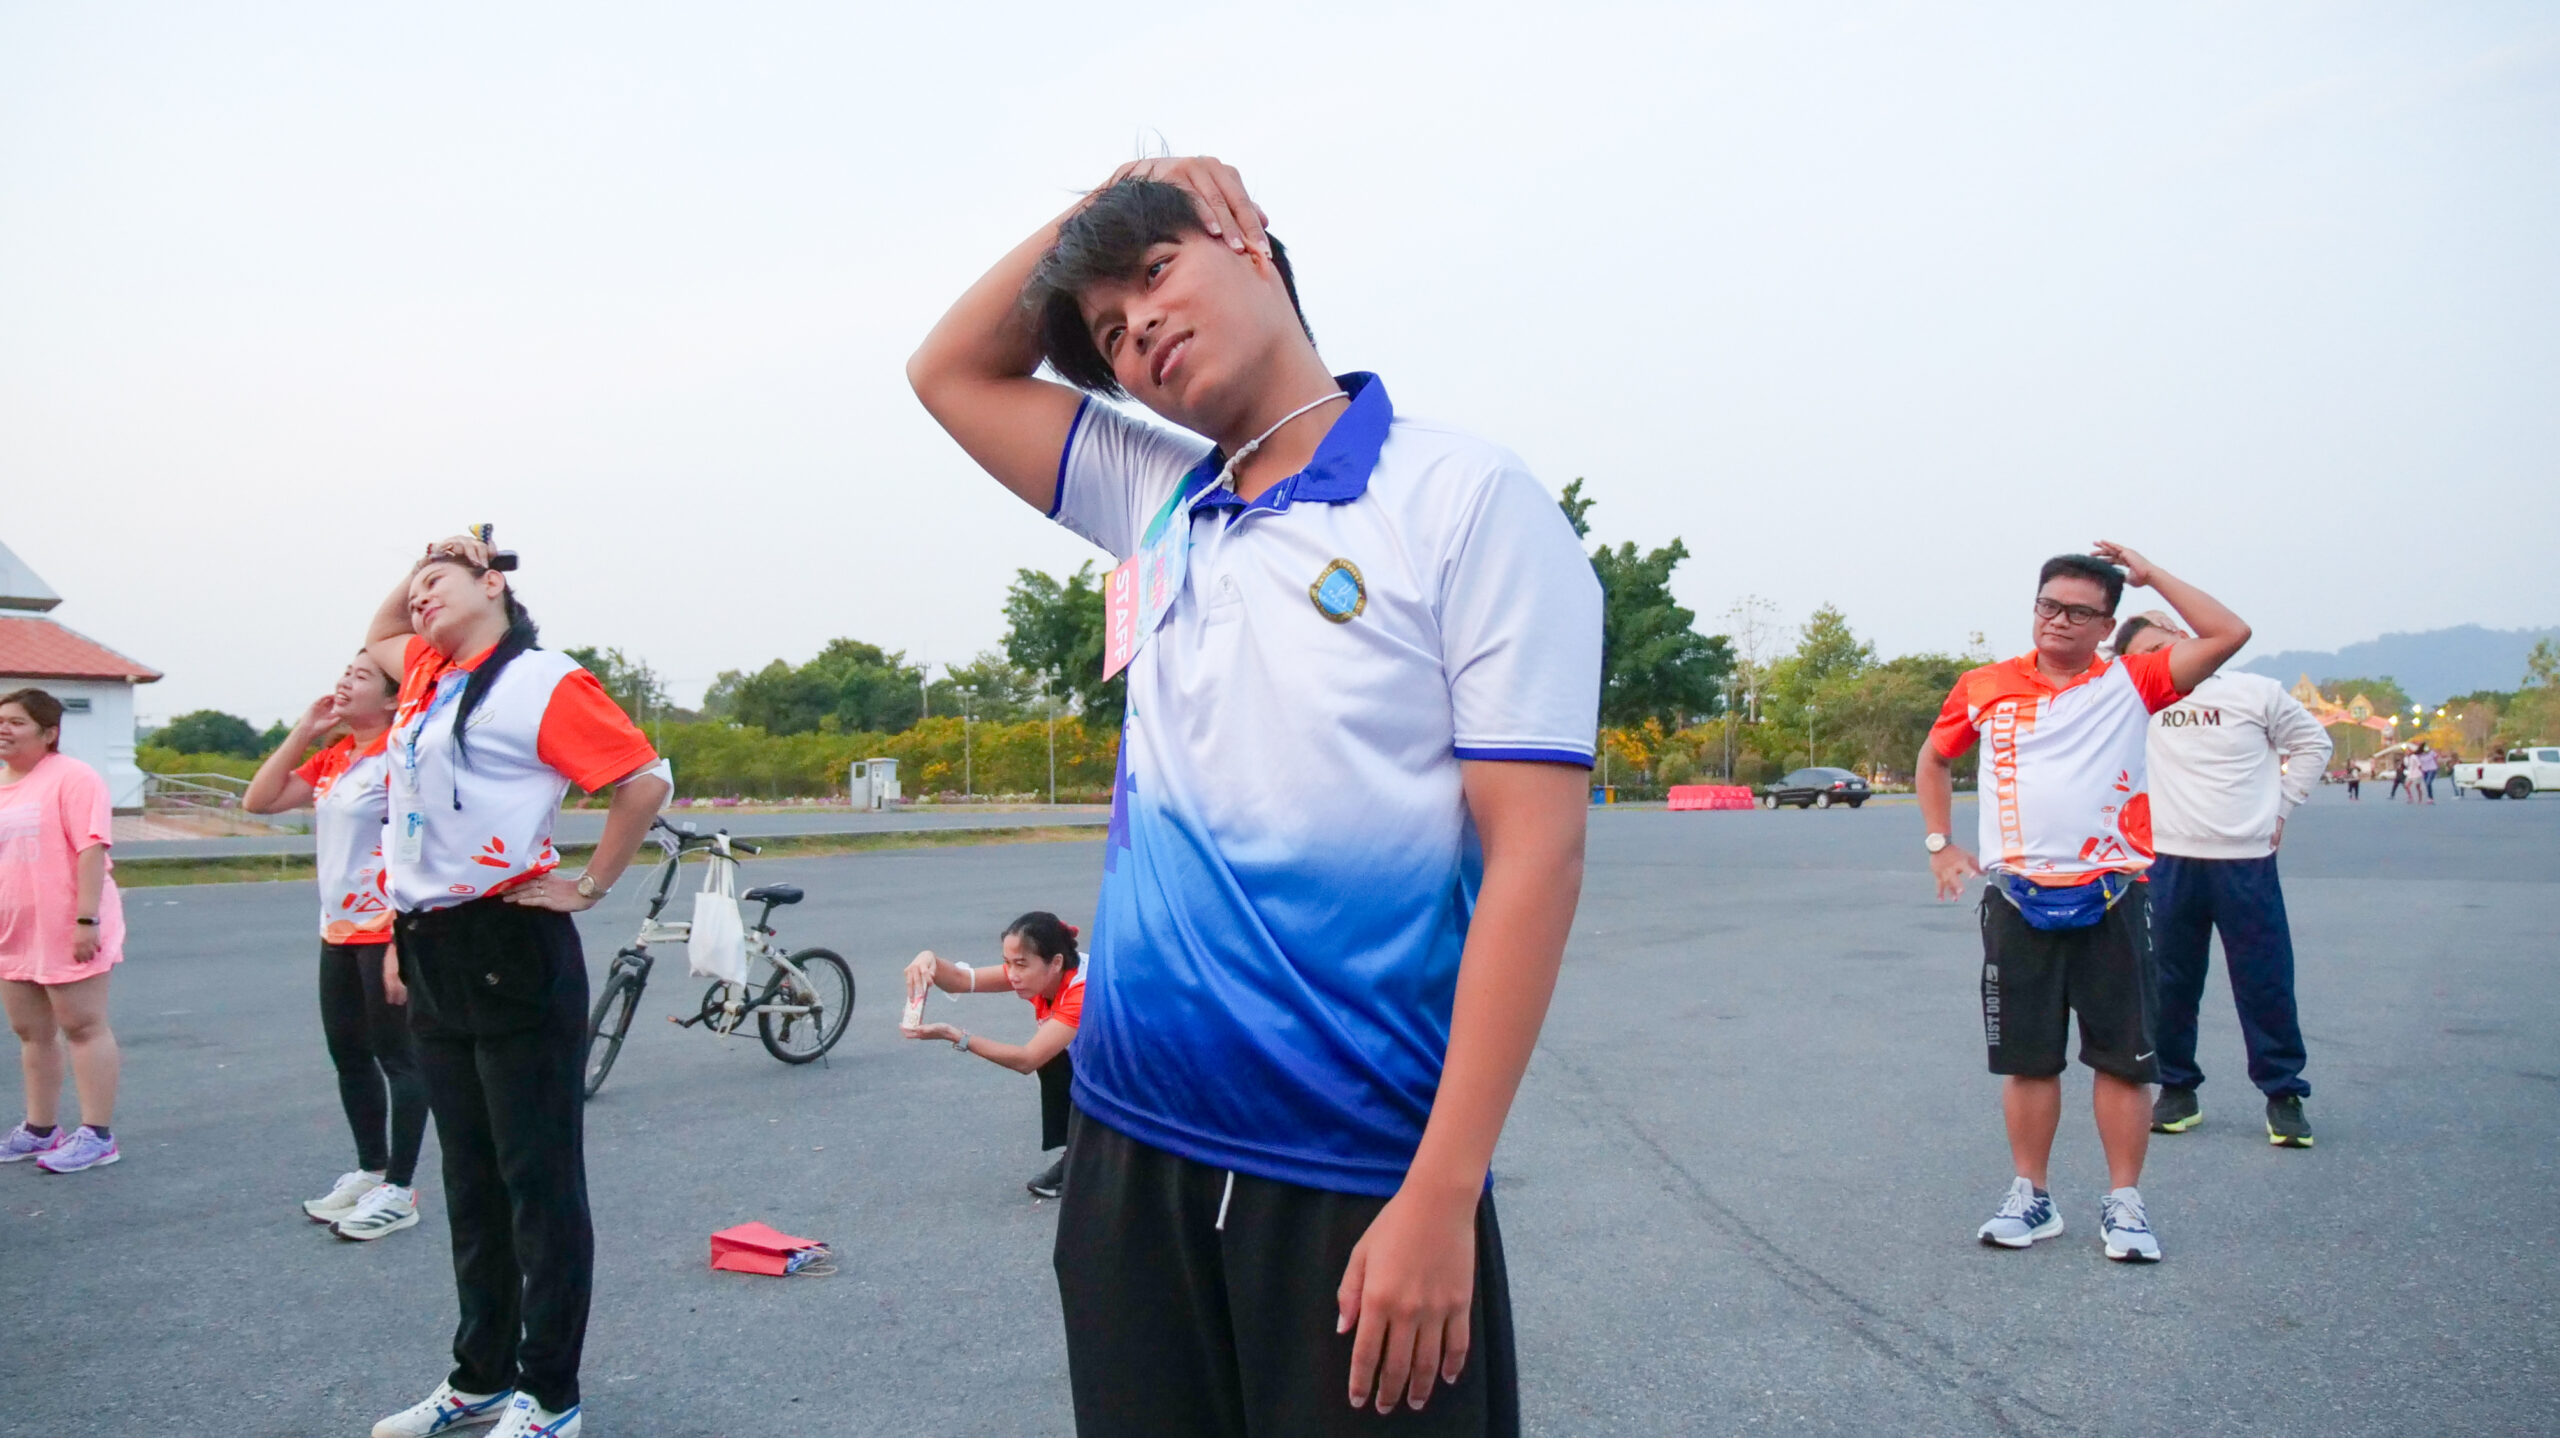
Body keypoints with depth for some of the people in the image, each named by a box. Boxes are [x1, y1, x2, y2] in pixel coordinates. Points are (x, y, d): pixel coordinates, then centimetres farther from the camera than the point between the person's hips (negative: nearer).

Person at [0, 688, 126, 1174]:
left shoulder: (72, 778, -11)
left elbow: (92, 849, -18)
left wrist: (86, 920, -23)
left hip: (65, 931, -8)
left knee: (83, 1026, -3)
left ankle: (97, 1135, 1)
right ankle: (39, 1130, 25)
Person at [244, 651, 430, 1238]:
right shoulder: (333, 756, 11)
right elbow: (259, 800, 8)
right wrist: (303, 731, 1)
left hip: (389, 931, -9)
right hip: (339, 930, 9)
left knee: (395, 1055, -1)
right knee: (347, 1054, 15)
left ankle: (399, 1190, 7)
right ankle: (370, 1171, 29)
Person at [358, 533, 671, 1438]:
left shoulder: (539, 681, -11)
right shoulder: (429, 674, 14)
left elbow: (644, 779, -19)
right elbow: (376, 643, 37)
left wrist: (593, 886, -13)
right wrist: (410, 575, 20)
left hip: (510, 951, -9)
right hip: (432, 954, 9)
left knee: (538, 1181, 1)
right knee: (470, 1180, 16)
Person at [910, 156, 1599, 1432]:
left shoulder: (1466, 500, -8)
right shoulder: (1161, 508, 10)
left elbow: (1534, 855, -13)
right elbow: (950, 372, 22)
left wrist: (1442, 1194, -17)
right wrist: (1091, 204, 10)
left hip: (1356, 1183, -5)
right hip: (1128, 1153, 5)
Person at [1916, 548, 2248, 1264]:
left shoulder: (2130, 683, 1)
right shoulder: (1985, 687, 7)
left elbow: (2228, 634, -7)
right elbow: (1933, 758, 21)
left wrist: (2151, 575, -1)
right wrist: (1939, 842, 13)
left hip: (2109, 899, -1)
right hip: (2018, 900, 2)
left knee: (2123, 1058, 3)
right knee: (2026, 1058, 8)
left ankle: (2124, 1202, 15)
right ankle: (2030, 1197, 20)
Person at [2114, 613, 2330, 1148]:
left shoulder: (2255, 693, 2)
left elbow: (2313, 742, 13)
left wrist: (2281, 807, 7)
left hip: (2247, 862, -1)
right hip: (2169, 863, 1)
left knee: (2265, 983, 5)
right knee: (2171, 983, 7)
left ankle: (2283, 1093, 17)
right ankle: (2177, 1088, 20)